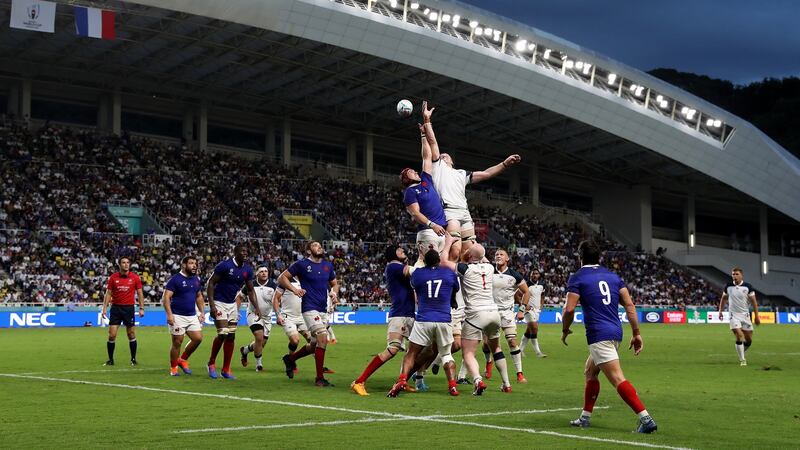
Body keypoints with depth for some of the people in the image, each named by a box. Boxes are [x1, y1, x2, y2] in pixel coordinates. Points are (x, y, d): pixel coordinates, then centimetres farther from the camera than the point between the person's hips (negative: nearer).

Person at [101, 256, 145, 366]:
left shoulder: (135, 277, -1)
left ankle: (133, 359, 15)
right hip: (116, 308, 0)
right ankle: (110, 360, 8)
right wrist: (104, 308, -3)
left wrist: (141, 308, -3)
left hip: (129, 308, 0)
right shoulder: (113, 277, 0)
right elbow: (108, 293, 4)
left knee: (131, 335, 4)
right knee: (111, 335, -3)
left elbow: (140, 293, 4)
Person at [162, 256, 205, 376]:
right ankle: (173, 367, 15)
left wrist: (201, 312, 14)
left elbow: (199, 297, 23)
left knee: (198, 338, -4)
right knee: (177, 342, -2)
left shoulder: (196, 279, 12)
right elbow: (166, 297, -13)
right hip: (178, 316, -6)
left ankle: (183, 359, 16)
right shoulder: (175, 279, -9)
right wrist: (169, 314, -21)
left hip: (192, 316, 6)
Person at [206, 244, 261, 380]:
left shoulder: (248, 269, 0)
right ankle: (211, 363, 6)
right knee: (223, 334, -15)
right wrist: (211, 305, -21)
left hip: (232, 304, 6)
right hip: (219, 303, -6)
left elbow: (250, 290, 8)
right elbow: (211, 283, -14)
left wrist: (256, 307, -3)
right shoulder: (225, 265, -17)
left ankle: (226, 370, 12)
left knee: (231, 337, 4)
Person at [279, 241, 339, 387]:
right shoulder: (302, 264, -4)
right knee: (323, 339, -19)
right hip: (310, 308, -7)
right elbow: (282, 278, 1)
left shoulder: (328, 265, 12)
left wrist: (334, 293, 2)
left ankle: (290, 359, 39)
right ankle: (320, 378, -10)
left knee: (314, 345, 13)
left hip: (323, 309, 7)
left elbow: (334, 283, 23)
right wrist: (294, 289, -13)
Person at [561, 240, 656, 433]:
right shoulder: (612, 276, 15)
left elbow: (569, 309, -11)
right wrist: (636, 333, 10)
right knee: (590, 372, 24)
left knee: (618, 379, -13)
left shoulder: (577, 278, -2)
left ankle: (646, 419, -23)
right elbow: (629, 304, 8)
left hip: (599, 335, -8)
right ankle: (585, 418, 29)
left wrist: (565, 330, 7)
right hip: (615, 332, 8)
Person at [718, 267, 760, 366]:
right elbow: (723, 298, 15)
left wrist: (756, 316, -6)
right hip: (734, 315, -1)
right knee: (739, 337, -15)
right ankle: (742, 360, -4)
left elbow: (753, 301, -2)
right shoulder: (728, 286, -1)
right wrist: (720, 311, 10)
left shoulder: (747, 286, -5)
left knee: (749, 340, 3)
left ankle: (741, 352, 32)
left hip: (745, 315, 1)